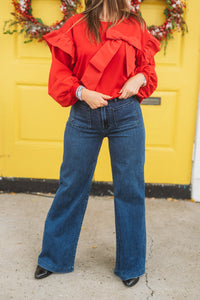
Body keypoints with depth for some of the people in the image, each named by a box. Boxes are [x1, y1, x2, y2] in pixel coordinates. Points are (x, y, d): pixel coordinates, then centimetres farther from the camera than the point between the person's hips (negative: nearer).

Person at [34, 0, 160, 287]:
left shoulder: (136, 26, 6)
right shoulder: (76, 26, 1)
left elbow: (148, 67, 14)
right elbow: (59, 75, 2)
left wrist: (140, 78, -8)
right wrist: (82, 93, -14)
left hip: (126, 115, 1)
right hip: (84, 115, -1)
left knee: (130, 189, 6)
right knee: (72, 186, 8)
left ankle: (130, 264, 27)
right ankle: (54, 257, 30)